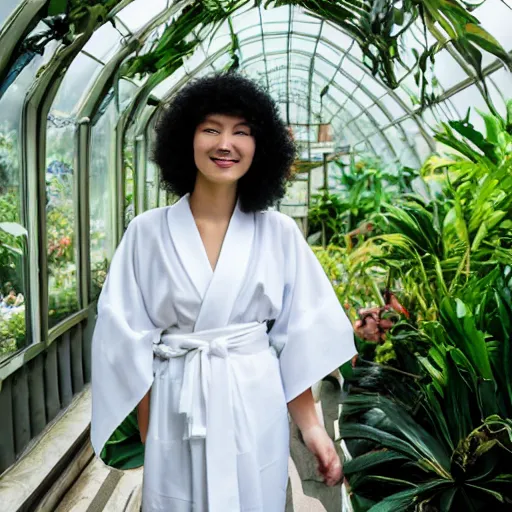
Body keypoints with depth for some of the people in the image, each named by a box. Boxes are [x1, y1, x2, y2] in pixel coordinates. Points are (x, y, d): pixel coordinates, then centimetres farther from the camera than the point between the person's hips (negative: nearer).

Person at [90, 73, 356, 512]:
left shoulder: (279, 233, -1)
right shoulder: (149, 232, -4)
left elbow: (298, 334, 1)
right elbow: (129, 340, -2)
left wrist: (311, 425, -2)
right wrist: (145, 434, -4)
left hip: (256, 407, 1)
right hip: (176, 412, 0)